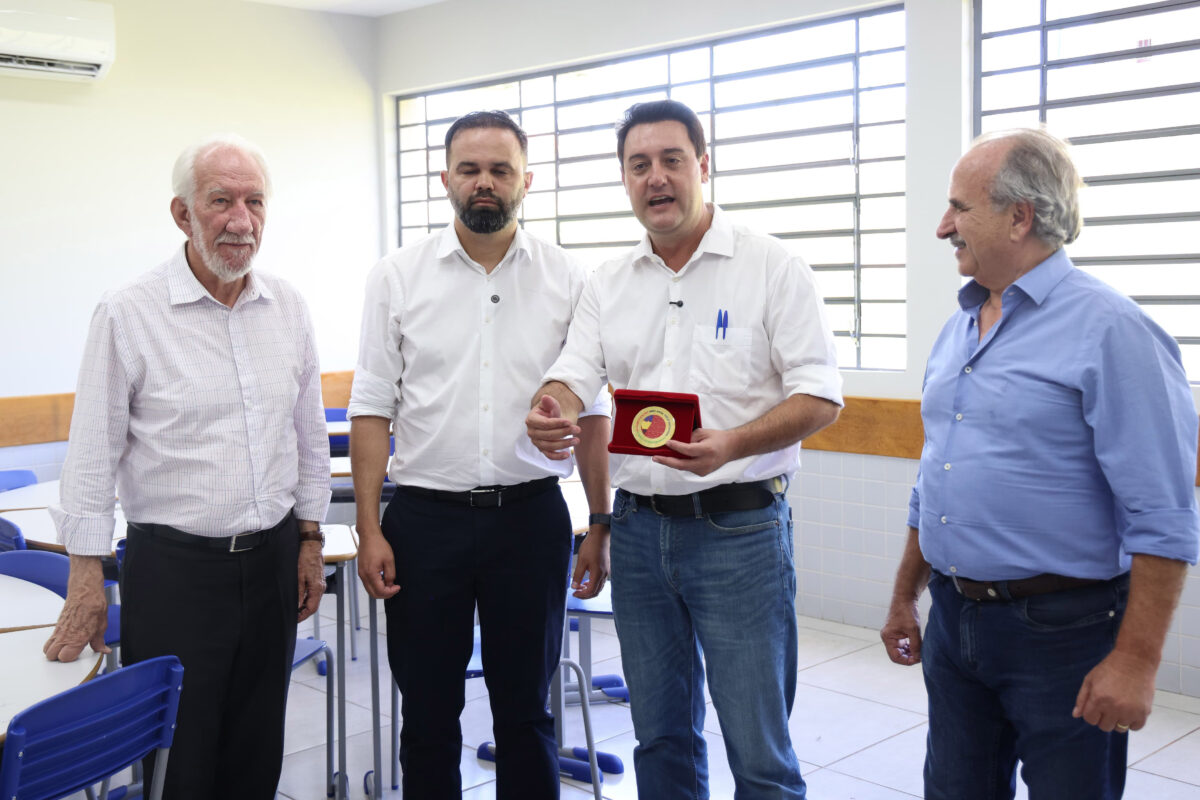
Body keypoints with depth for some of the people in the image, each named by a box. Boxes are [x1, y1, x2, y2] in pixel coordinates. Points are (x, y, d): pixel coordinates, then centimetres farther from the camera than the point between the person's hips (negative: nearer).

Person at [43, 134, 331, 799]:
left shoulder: (288, 308, 5)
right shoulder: (128, 313, -9)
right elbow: (92, 456, -6)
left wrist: (310, 540, 12)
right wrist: (86, 581, -7)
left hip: (272, 559, 5)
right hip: (173, 564, -4)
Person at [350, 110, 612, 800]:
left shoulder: (567, 279, 2)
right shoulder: (398, 277, 2)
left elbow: (592, 412, 5)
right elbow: (372, 408, 1)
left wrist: (601, 525, 2)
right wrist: (369, 529, -4)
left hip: (531, 516, 0)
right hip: (425, 517, 0)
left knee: (526, 710, 11)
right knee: (428, 713, 11)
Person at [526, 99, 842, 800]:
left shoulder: (772, 267, -4)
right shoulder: (610, 282, 10)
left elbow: (820, 397, -9)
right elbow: (573, 376, 4)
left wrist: (731, 446, -27)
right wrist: (551, 410, -21)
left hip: (739, 526, -4)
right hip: (640, 525, 5)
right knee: (661, 736, 16)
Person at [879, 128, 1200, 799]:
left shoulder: (1110, 329, -15)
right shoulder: (958, 330, 11)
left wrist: (1136, 660, -20)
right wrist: (906, 598, 20)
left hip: (1059, 630, -7)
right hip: (954, 620, 7)